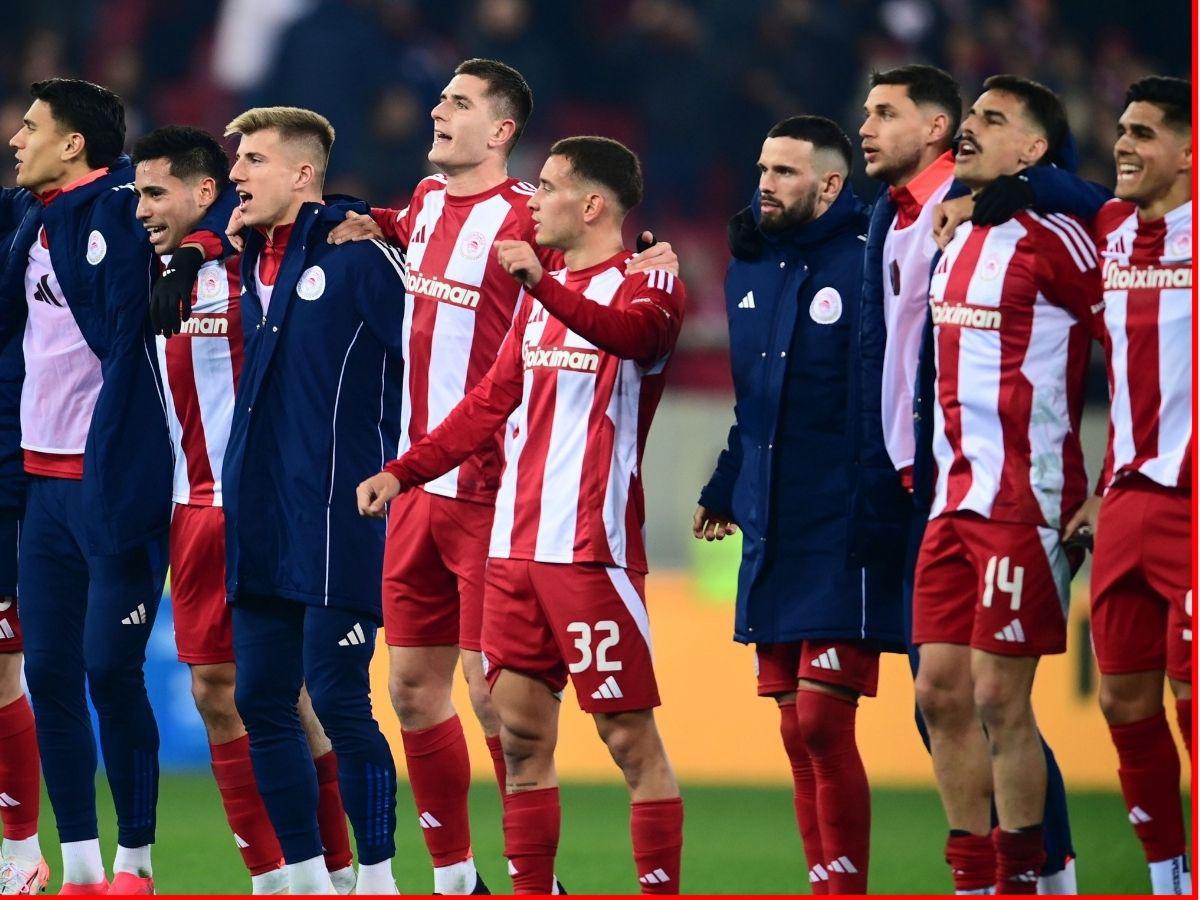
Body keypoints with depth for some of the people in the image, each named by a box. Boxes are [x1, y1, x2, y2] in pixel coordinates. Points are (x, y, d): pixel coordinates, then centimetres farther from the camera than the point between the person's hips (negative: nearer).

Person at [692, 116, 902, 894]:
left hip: (844, 538, -7)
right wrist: (721, 491, 22)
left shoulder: (869, 265, -12)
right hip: (770, 535, 7)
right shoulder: (749, 266, 11)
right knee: (797, 732, 9)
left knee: (822, 721, -10)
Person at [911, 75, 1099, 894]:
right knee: (941, 693, 7)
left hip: (1025, 502, -8)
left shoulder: (1054, 241, -11)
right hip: (955, 498, 8)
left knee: (1001, 701, -7)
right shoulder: (958, 238, 14)